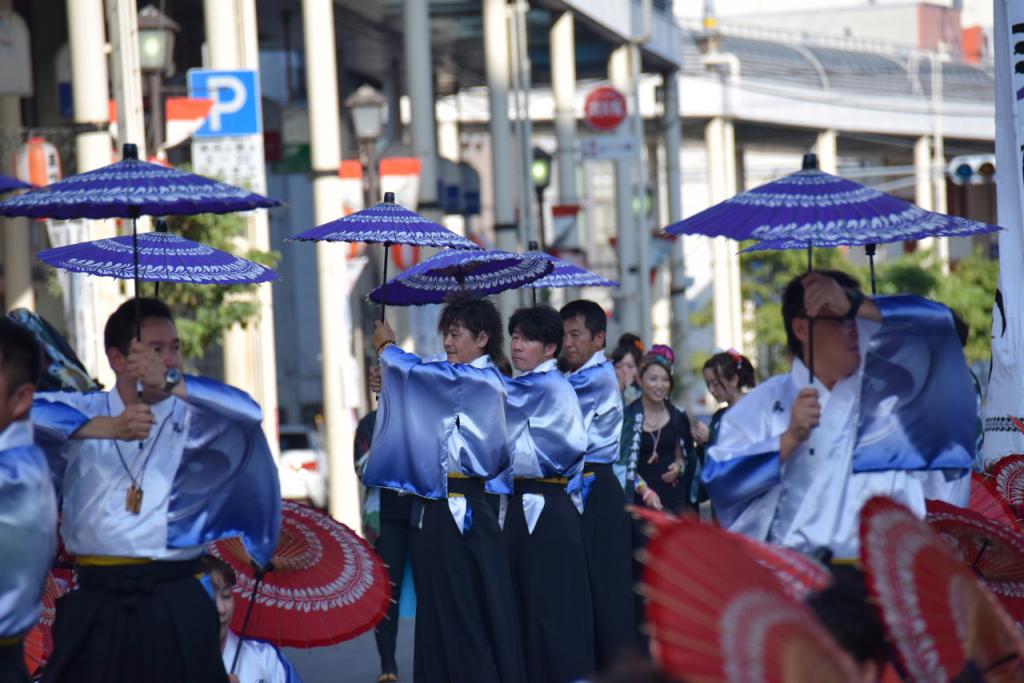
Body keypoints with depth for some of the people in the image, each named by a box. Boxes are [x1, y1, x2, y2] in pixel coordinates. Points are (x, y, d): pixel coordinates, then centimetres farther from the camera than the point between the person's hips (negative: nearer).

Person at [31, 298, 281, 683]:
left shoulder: (192, 418, 7)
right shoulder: (84, 413, 8)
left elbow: (247, 411, -13)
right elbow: (27, 411, -11)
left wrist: (171, 384, -27)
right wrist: (109, 428, -23)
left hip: (175, 608, 0)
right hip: (95, 608, 0)